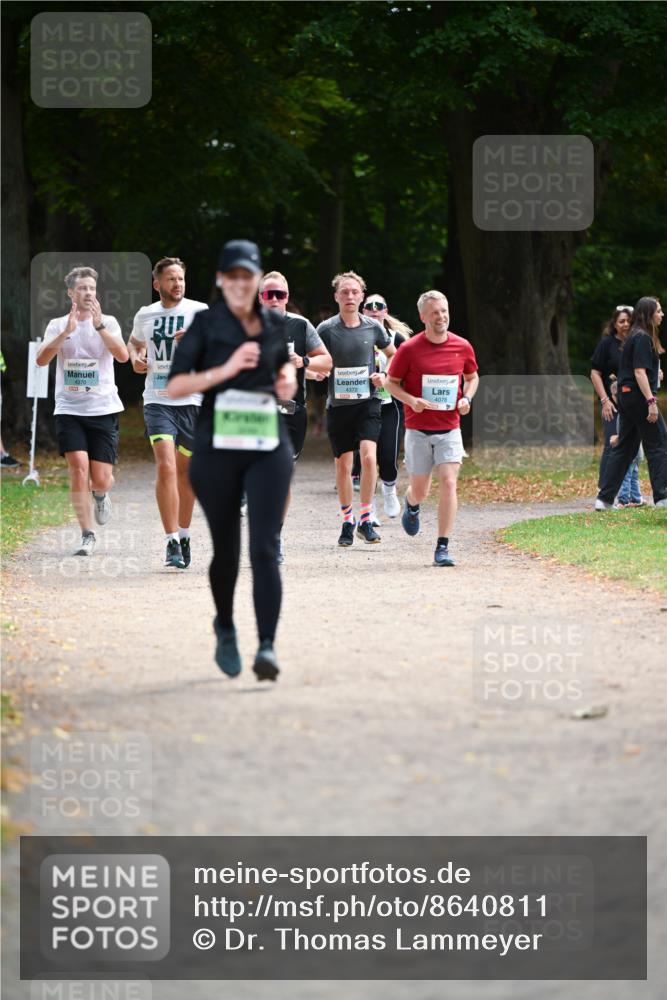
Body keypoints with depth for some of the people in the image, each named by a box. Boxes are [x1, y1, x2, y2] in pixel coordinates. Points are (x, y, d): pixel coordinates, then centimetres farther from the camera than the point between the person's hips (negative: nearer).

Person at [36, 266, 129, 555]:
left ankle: (100, 494, 34)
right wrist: (67, 331, -21)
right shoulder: (57, 325, 5)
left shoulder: (108, 322, 3)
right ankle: (87, 535, -4)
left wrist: (99, 325, -24)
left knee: (101, 479, -4)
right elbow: (41, 359, -10)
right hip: (69, 409, 0)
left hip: (103, 409, 0)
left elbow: (122, 355, -14)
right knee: (78, 467, -15)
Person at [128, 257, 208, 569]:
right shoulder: (145, 315, 8)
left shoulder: (199, 311, -2)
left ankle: (184, 534, 30)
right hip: (157, 401, 0)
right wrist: (135, 358, 7)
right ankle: (172, 542, -18)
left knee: (186, 470, 11)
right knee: (165, 466, -16)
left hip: (192, 400, 0)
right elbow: (135, 342, 29)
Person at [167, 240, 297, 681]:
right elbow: (175, 386, -8)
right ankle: (225, 628, 36)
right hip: (217, 447, -1)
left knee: (265, 548, -12)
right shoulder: (206, 325, -2)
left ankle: (268, 646, -19)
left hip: (268, 446, 1)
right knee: (226, 548, 9)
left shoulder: (274, 323, 8)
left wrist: (287, 378, 8)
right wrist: (225, 370, -19)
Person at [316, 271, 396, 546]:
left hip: (367, 402, 0)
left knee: (368, 456, -18)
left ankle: (365, 520, -8)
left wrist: (384, 376, 3)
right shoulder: (326, 329, -3)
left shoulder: (373, 328, 2)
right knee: (343, 465, 6)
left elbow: (394, 355, 19)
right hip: (338, 404, 0)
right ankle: (347, 522, 21)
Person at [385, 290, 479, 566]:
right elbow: (391, 382, 3)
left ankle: (442, 548, -9)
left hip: (449, 429, 1)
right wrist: (411, 400, -15)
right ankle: (412, 505, 48)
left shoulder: (462, 347, 1)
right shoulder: (409, 349, -7)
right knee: (420, 491, 9)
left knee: (448, 483, -14)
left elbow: (472, 377, 18)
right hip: (418, 430, -1)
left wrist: (466, 398, -1)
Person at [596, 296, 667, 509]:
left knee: (624, 448, 10)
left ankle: (604, 499, 8)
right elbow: (639, 372, -20)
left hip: (627, 396, 10)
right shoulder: (643, 338, -13)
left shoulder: (637, 337, 16)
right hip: (639, 396, -10)